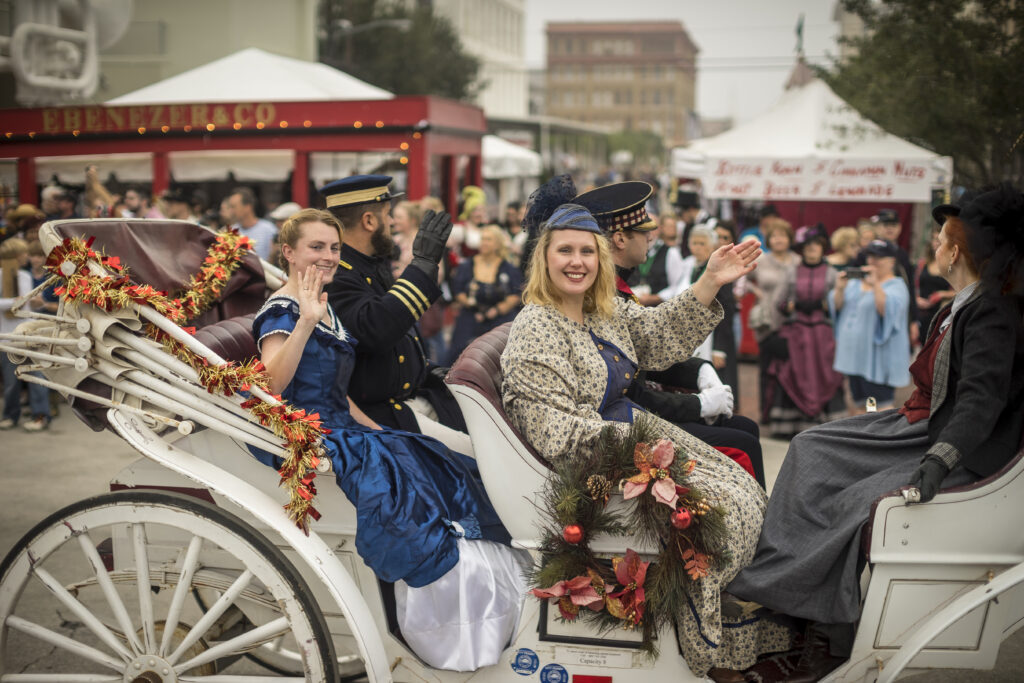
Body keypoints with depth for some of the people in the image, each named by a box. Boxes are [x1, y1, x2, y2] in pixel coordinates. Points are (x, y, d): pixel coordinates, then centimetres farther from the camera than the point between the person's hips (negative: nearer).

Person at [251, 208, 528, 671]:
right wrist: (305, 323, -34)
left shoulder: (325, 310, 17)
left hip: (337, 428, 9)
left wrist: (375, 431, 13)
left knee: (439, 466, -5)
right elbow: (270, 384, -28)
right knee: (397, 475, -26)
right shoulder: (282, 310, -10)